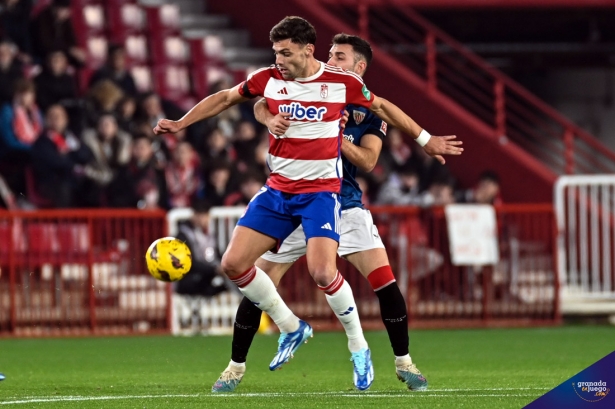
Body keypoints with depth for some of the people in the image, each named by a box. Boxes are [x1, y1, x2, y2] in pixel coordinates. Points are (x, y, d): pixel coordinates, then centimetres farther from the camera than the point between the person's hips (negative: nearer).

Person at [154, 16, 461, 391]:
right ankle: (291, 328, 16)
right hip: (277, 190, 5)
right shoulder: (268, 79, -1)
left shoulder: (341, 83, -8)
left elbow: (382, 107, 9)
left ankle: (359, 349, 0)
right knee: (233, 264, -4)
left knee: (322, 272, -23)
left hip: (321, 191, -5)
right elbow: (226, 98, 16)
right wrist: (181, 123, 14)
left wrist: (425, 139, 15)